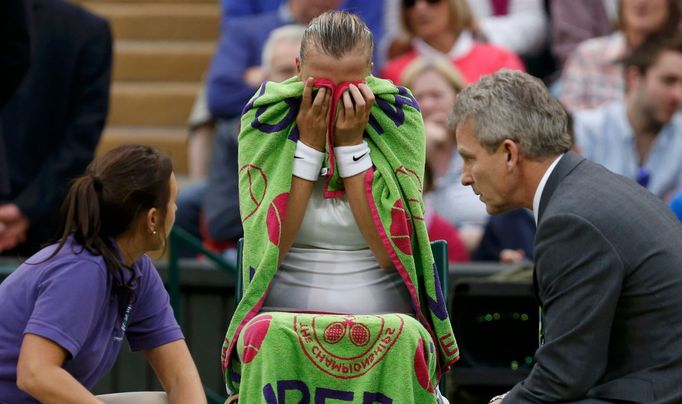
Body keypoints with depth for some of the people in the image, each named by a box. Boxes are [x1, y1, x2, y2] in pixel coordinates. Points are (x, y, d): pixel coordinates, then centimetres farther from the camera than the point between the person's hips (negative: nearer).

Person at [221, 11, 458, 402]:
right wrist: (309, 144, -12)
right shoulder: (265, 117, 1)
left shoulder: (399, 116, -1)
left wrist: (351, 144, -12)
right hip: (283, 315, 0)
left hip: (386, 321, 0)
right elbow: (269, 245, -9)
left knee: (406, 339, -33)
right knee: (267, 336, -34)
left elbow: (392, 251, -9)